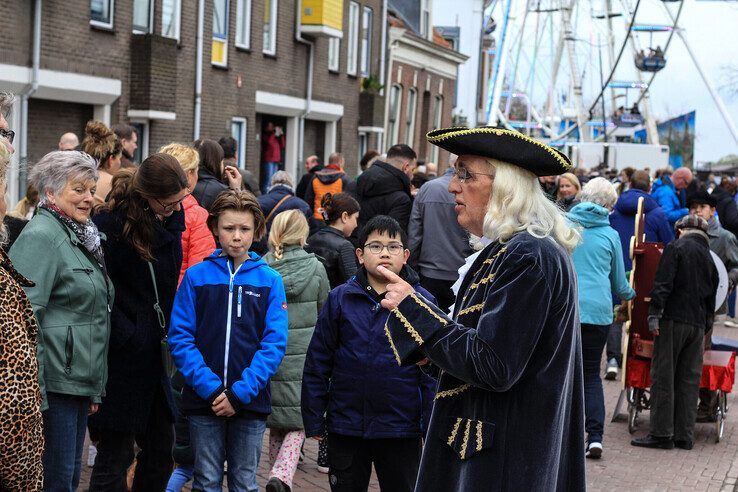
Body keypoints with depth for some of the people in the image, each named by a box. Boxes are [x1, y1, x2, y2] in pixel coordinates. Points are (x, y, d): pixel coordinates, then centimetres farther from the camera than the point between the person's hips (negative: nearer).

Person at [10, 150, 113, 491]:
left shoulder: (82, 238, 18)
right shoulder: (41, 236, -11)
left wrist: (95, 388, 25)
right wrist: (34, 394, -23)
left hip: (79, 382, 9)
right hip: (54, 383, -9)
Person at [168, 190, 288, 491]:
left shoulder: (269, 280, 1)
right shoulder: (196, 277, 1)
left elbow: (274, 343, -5)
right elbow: (180, 338, -4)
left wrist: (240, 392, -14)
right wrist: (210, 388, -15)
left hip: (250, 400, 1)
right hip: (203, 400, 0)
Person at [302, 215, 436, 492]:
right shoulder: (339, 299, 0)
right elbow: (317, 363, 2)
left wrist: (431, 427, -5)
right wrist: (313, 420, 0)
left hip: (401, 430, -1)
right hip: (345, 426, 1)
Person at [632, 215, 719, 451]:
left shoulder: (675, 248, 0)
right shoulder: (709, 258, 18)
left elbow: (663, 283, -11)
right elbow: (711, 300, 20)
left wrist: (654, 314, -13)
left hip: (674, 319, -6)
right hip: (698, 325, 6)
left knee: (663, 377, -3)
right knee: (689, 379, 8)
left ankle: (661, 433, -4)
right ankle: (684, 435, 9)